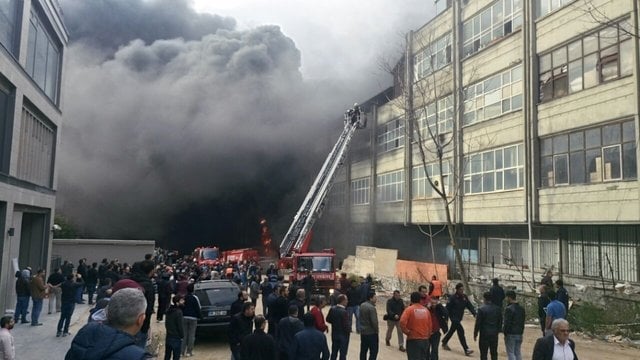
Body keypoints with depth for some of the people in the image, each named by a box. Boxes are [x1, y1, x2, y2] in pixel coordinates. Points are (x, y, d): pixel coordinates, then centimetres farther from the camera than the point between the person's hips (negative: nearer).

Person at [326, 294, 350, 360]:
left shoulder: (332, 309, -6)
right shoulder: (344, 312, -27)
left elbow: (328, 319, 5)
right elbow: (346, 326, -25)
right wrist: (349, 330, -4)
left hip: (334, 334, 6)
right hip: (343, 335, -6)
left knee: (334, 353, 18)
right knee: (343, 354, 7)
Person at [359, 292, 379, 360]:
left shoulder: (362, 305, 5)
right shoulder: (371, 307, -22)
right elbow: (374, 321, -22)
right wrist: (377, 330, -8)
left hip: (363, 331, 8)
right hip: (371, 332, -8)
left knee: (363, 350, 15)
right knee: (373, 351, 1)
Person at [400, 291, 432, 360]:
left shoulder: (409, 309, -7)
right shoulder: (426, 310, 5)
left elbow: (402, 322, -21)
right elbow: (430, 325, 8)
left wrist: (407, 332, -6)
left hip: (413, 340, -4)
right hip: (425, 340, 5)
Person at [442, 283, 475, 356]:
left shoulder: (464, 297, 1)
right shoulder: (452, 298, -17)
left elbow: (469, 306, -1)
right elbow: (448, 308, -15)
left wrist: (474, 313, -15)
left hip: (460, 317, 7)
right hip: (454, 317, -7)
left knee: (452, 330, 21)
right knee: (461, 331, -11)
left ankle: (444, 342, 40)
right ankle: (466, 349, -8)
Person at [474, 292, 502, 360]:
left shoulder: (481, 309, -14)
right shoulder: (498, 309, 0)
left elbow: (478, 323, -11)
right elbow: (500, 322, 7)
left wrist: (475, 334, -2)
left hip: (484, 334, -4)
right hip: (494, 334, 4)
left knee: (483, 354, 4)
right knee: (494, 353, 14)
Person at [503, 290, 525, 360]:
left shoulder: (509, 309, -17)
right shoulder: (521, 309, 9)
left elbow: (507, 323, -18)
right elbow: (523, 322, 14)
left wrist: (504, 331, -5)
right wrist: (521, 331, 18)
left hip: (510, 334, -7)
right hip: (519, 334, 7)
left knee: (510, 353, -1)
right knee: (518, 353, 14)